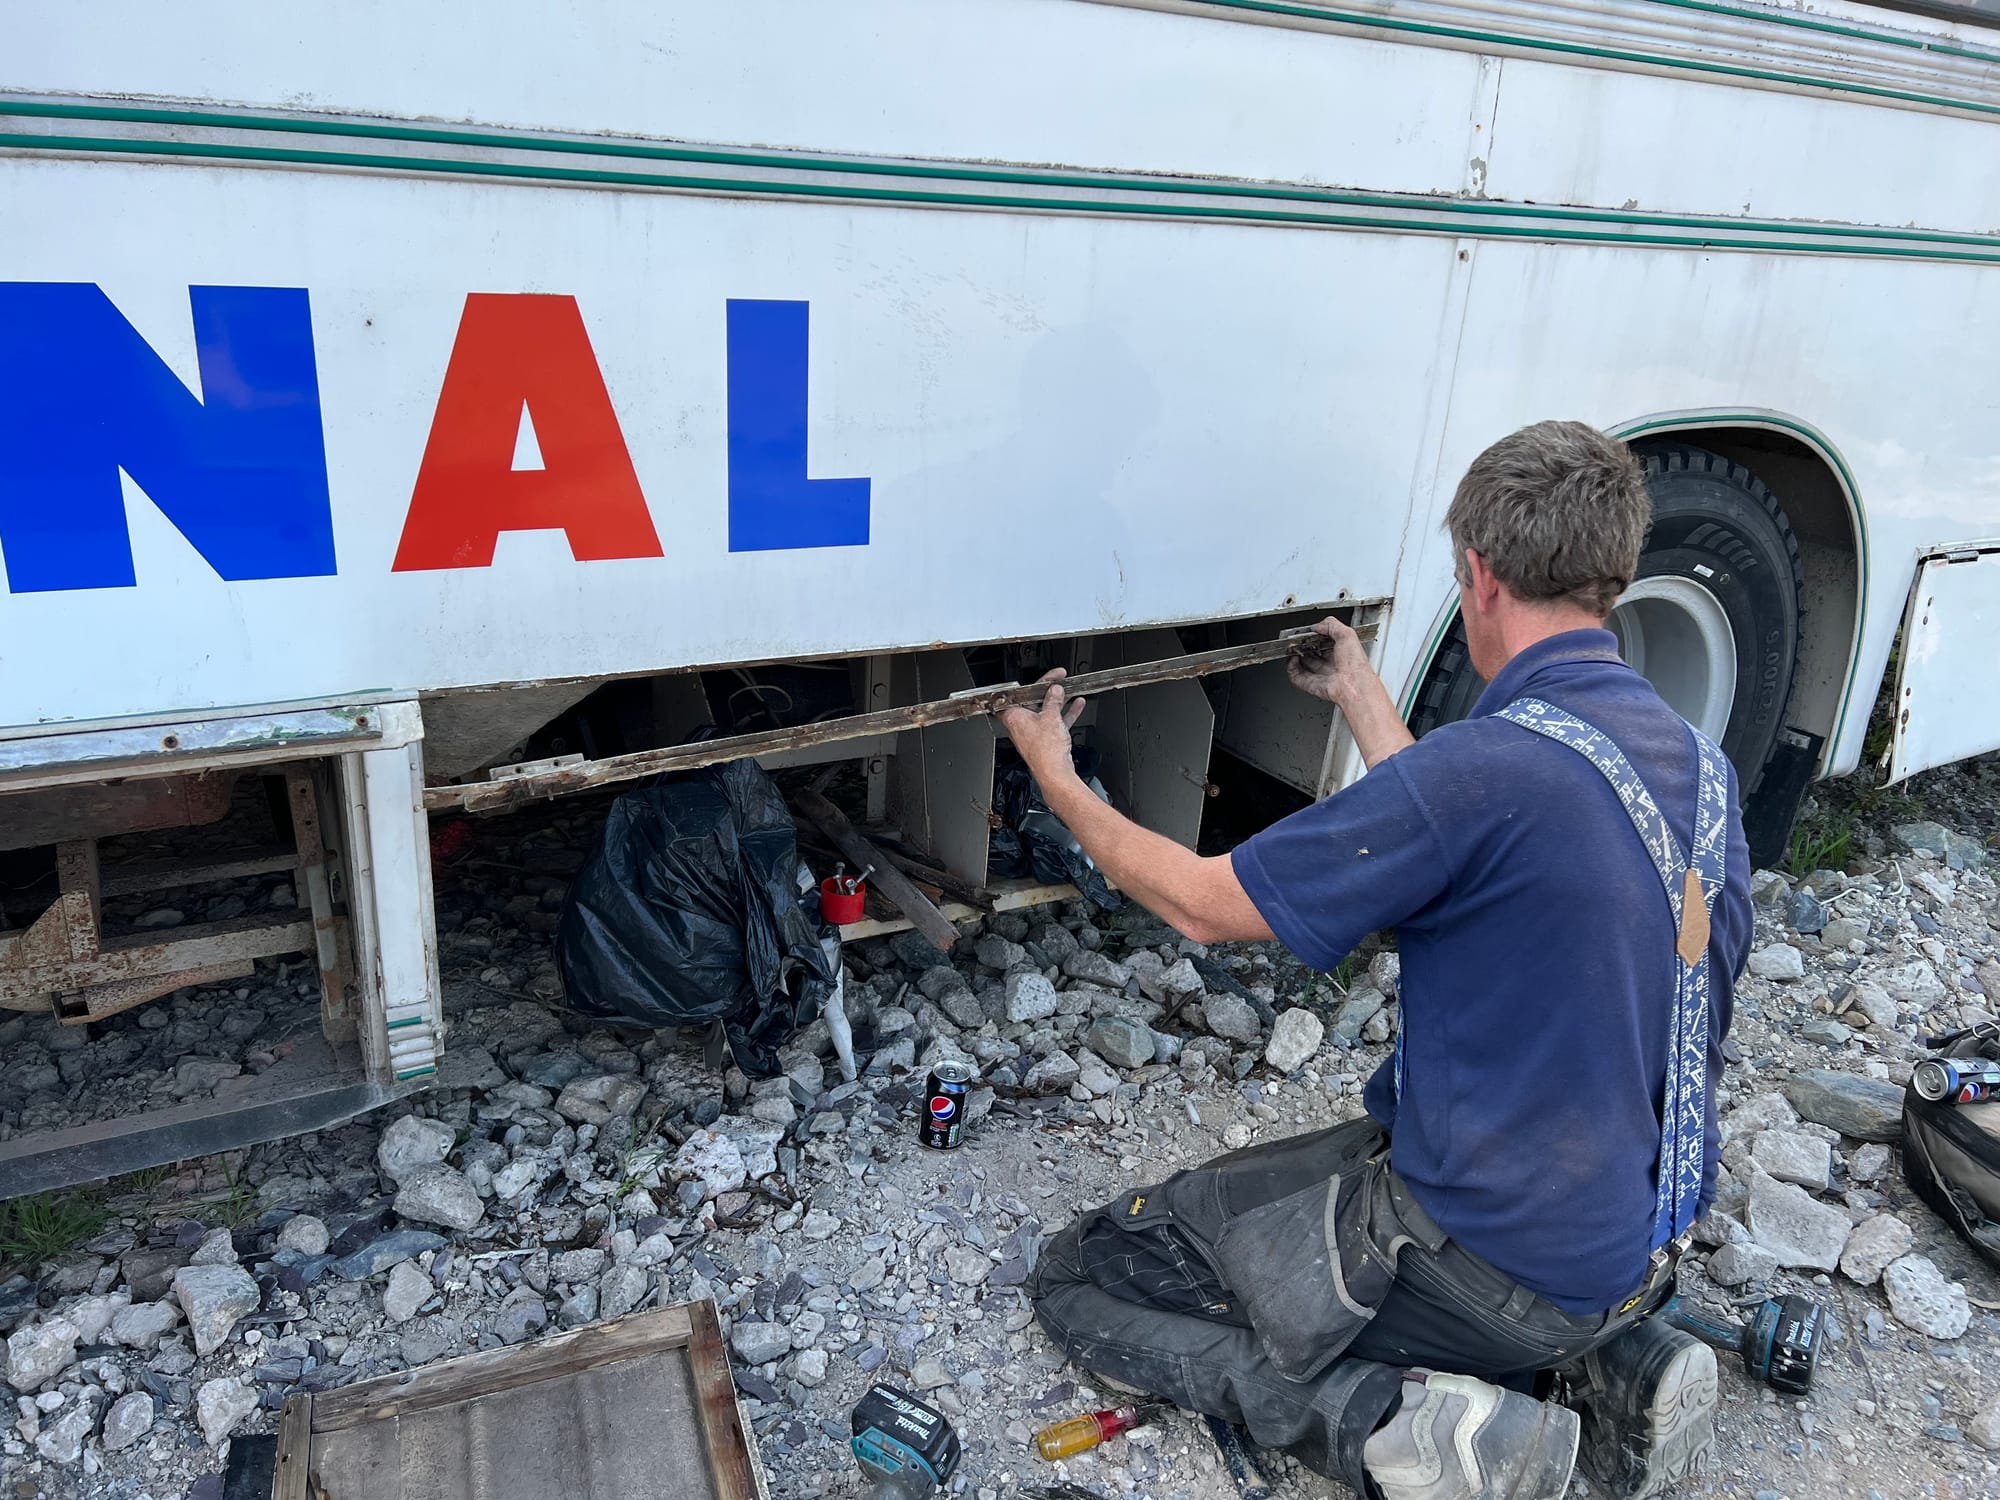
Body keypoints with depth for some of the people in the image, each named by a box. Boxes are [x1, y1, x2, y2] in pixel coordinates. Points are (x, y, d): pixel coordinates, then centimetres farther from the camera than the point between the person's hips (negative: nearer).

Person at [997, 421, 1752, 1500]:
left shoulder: (1492, 762, -27)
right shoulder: (1694, 760, 0)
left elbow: (1205, 903, -16)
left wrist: (1058, 783, -1)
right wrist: (1359, 694, 23)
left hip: (1497, 1266, -8)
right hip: (1642, 1247, 8)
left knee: (1084, 1278, 2)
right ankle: (1610, 1369, 15)